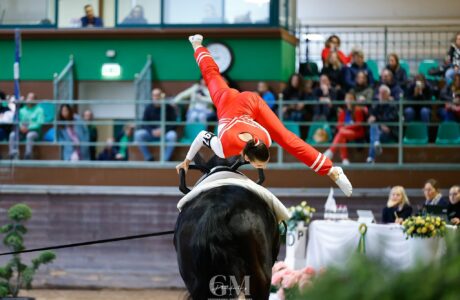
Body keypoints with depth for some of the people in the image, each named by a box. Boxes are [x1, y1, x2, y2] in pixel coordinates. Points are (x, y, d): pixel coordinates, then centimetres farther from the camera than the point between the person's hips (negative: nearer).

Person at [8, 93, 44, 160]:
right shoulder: (22, 110, 18)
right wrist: (21, 126, -12)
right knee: (12, 135, -28)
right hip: (22, 130, 4)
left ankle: (27, 156, -43)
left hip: (34, 130, -4)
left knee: (30, 135, -40)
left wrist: (28, 128, -18)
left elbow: (40, 123, -8)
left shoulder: (39, 110, 4)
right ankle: (13, 155, -35)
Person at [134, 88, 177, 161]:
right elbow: (144, 124, 1)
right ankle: (148, 158, -18)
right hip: (151, 134, 2)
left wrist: (163, 130, -22)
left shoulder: (169, 108, -4)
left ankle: (166, 159, -26)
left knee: (172, 135, -36)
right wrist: (152, 131, -18)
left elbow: (173, 124, -5)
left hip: (165, 134, -2)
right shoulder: (148, 108, 3)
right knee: (138, 134, -25)